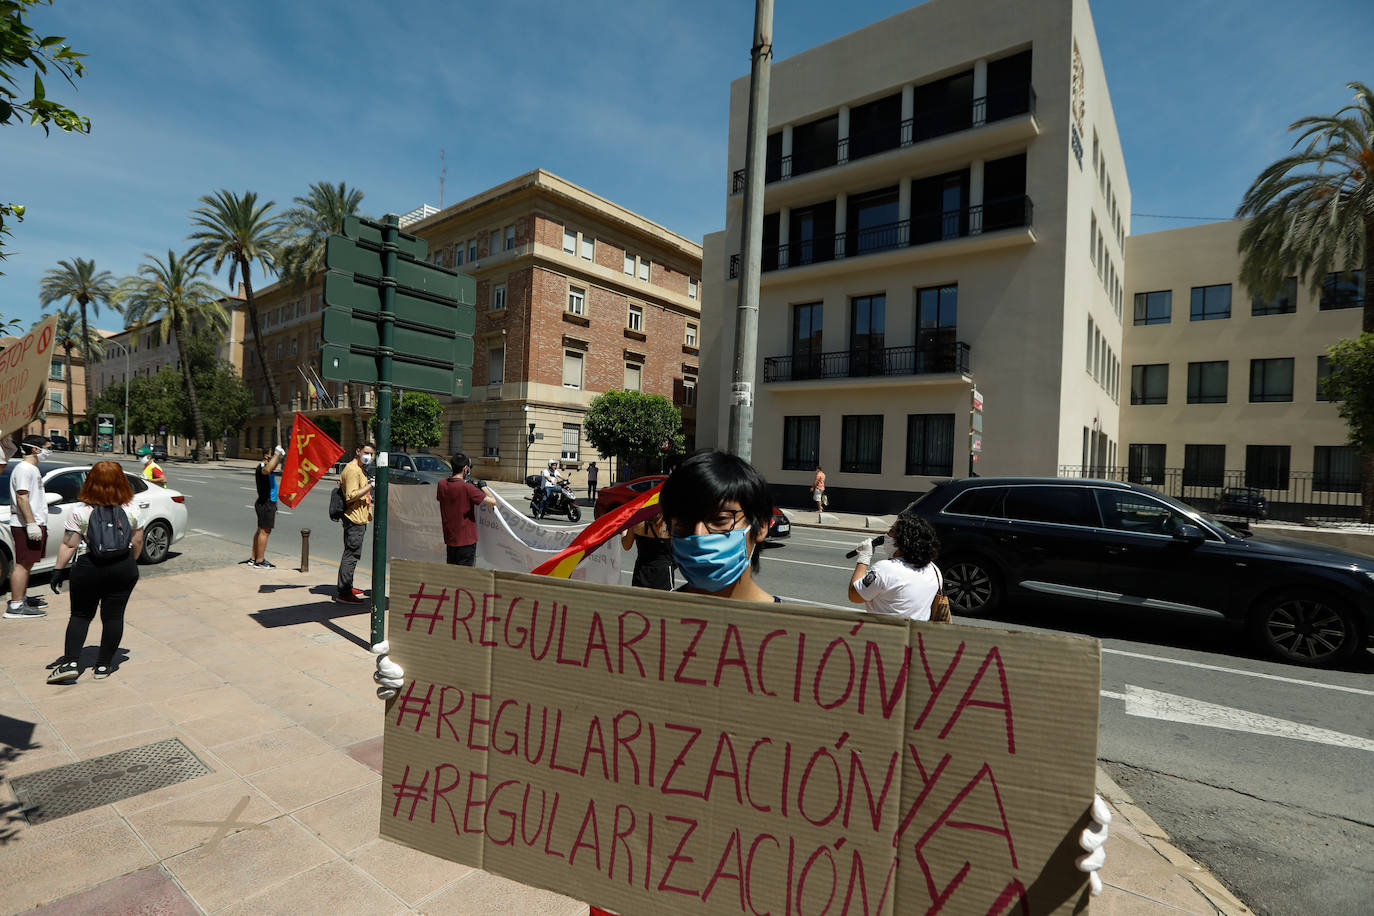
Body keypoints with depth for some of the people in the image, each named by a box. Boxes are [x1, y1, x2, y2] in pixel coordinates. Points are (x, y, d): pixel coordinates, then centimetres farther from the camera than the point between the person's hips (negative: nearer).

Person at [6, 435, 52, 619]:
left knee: (27, 563, 16)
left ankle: (22, 597, 25)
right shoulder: (24, 469, -13)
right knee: (23, 564, -9)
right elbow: (21, 498, -21)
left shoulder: (32, 468, 18)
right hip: (26, 525, -10)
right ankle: (15, 606, -8)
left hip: (34, 523, 10)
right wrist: (31, 524, -25)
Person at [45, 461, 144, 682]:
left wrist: (58, 570, 1)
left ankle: (71, 662, 7)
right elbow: (138, 542, 4)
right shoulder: (132, 508, -2)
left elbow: (68, 545, -8)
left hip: (89, 569, -1)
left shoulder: (80, 512, -8)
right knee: (114, 616, 7)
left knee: (81, 615, 13)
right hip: (124, 568, 1)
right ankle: (103, 665, 13)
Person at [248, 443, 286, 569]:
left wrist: (280, 456, 21)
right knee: (265, 531, -7)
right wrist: (277, 454, -36)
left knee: (261, 530, 16)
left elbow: (273, 467, 38)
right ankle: (260, 561, -3)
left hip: (264, 503, 11)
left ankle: (253, 558, 25)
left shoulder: (264, 466, 14)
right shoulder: (261, 467, -16)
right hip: (266, 503, -11)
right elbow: (267, 470, -42)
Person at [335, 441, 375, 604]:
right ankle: (342, 593, -6)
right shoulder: (352, 470, -16)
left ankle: (346, 587, 28)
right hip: (354, 519, -11)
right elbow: (351, 496, -23)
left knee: (351, 554, 18)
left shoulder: (360, 469, 17)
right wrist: (370, 486, -27)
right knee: (351, 554, -9)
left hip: (359, 519, 11)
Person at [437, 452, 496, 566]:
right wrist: (483, 486, -3)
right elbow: (493, 501, -21)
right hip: (466, 540, -7)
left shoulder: (442, 484, -2)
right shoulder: (467, 488, -22)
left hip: (449, 539, 7)